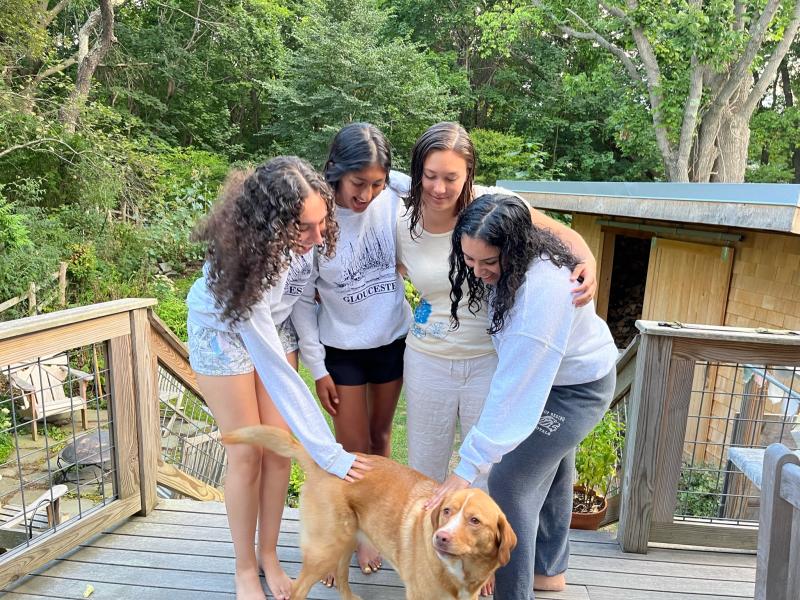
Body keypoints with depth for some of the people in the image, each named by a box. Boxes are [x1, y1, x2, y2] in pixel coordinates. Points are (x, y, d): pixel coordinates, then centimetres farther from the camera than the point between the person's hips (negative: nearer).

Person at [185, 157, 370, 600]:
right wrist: (328, 452, -35)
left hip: (273, 325, 5)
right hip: (224, 334, -4)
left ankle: (268, 553, 27)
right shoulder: (242, 264, -42)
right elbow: (275, 372, -38)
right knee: (246, 454, 2)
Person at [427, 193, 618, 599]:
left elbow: (514, 390, -40)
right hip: (554, 372, 9)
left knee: (511, 482, -6)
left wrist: (468, 467, -36)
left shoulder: (541, 293, -41)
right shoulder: (521, 256, -16)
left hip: (578, 390, -9)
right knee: (550, 471, 23)